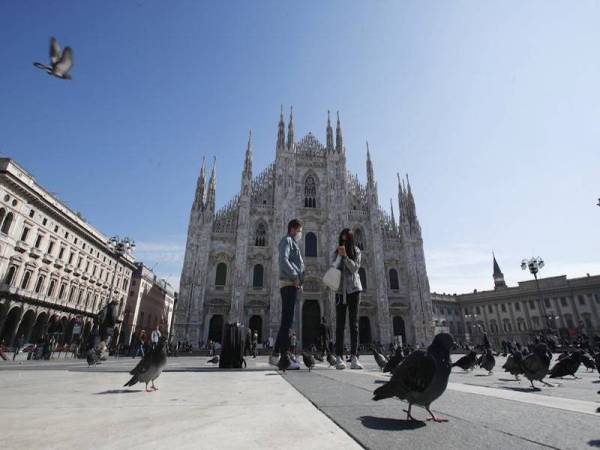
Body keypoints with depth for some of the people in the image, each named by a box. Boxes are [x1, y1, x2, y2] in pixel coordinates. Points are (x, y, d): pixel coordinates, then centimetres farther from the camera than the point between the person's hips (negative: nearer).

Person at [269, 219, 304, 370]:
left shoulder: (293, 243, 28)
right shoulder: (286, 240, 0)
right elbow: (283, 260, -18)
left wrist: (299, 281, 11)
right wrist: (295, 276, -20)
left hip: (292, 285, 9)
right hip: (288, 284, -9)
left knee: (286, 321, 9)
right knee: (287, 321, -11)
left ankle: (275, 355, 14)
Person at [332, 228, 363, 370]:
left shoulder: (356, 251, 5)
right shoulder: (336, 253, 10)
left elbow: (355, 268, -9)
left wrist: (345, 255, -18)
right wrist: (339, 255, -12)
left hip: (353, 289, -1)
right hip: (340, 290, 1)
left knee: (354, 323, -3)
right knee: (340, 323, -2)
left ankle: (354, 357, -1)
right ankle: (339, 357, -1)